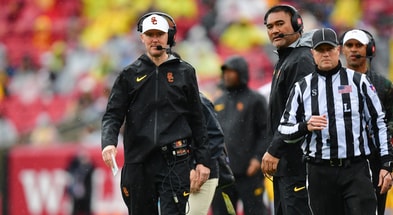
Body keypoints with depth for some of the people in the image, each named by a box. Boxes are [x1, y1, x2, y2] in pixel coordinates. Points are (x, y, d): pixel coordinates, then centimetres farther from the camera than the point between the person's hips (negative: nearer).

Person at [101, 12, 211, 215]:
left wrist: (202, 159, 6)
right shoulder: (130, 74, 10)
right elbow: (113, 115, 4)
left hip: (174, 161, -2)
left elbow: (197, 120, 11)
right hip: (138, 162, 2)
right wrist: (108, 142, -16)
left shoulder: (185, 72, 9)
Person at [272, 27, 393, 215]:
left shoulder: (358, 82, 6)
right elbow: (284, 130, 7)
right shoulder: (302, 88, 8)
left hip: (356, 170, -1)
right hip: (320, 173, 2)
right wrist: (305, 127, -15)